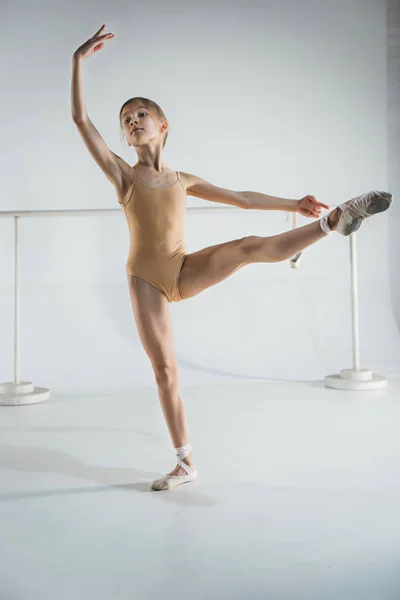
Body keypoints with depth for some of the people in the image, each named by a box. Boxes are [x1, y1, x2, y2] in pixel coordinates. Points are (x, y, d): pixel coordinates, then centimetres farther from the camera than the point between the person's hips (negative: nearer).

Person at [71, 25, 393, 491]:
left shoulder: (182, 180, 11)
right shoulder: (121, 174, 2)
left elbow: (242, 198, 17)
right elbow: (81, 119, -8)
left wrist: (292, 204, 17)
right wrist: (79, 60, -14)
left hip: (185, 272, 2)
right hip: (145, 280, -1)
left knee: (248, 247, -24)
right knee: (164, 370, -1)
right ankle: (186, 464, 11)